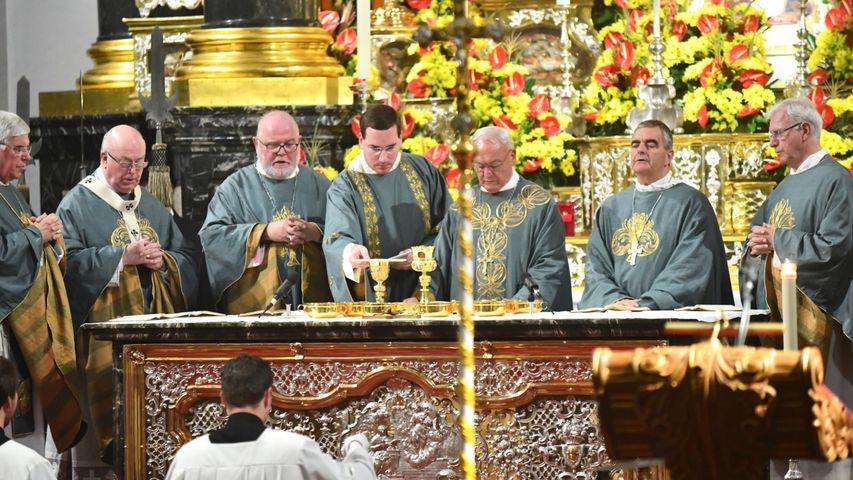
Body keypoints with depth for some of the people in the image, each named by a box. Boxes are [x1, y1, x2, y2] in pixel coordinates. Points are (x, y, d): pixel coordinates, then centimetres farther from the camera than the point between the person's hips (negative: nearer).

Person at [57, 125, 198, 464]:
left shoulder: (152, 206, 19)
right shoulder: (77, 204, 2)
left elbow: (187, 258, 17)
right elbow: (70, 261, -11)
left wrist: (163, 260, -5)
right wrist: (122, 256, -15)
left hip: (158, 321, 5)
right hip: (108, 327, -5)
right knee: (116, 393, -13)